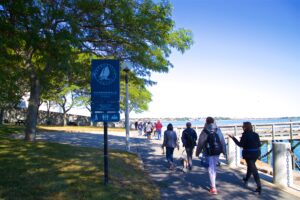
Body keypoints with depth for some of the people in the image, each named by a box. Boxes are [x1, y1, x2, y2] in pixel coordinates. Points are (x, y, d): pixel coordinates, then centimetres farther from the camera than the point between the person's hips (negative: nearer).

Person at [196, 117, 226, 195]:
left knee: (211, 169, 0)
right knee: (214, 167, 20)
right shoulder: (218, 130, 1)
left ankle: (213, 188, -4)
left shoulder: (204, 132, -9)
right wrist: (224, 151, 12)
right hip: (217, 151, 4)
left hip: (209, 152, -4)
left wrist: (197, 152, 6)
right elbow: (222, 141, 3)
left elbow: (200, 143, -5)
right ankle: (213, 184, 32)